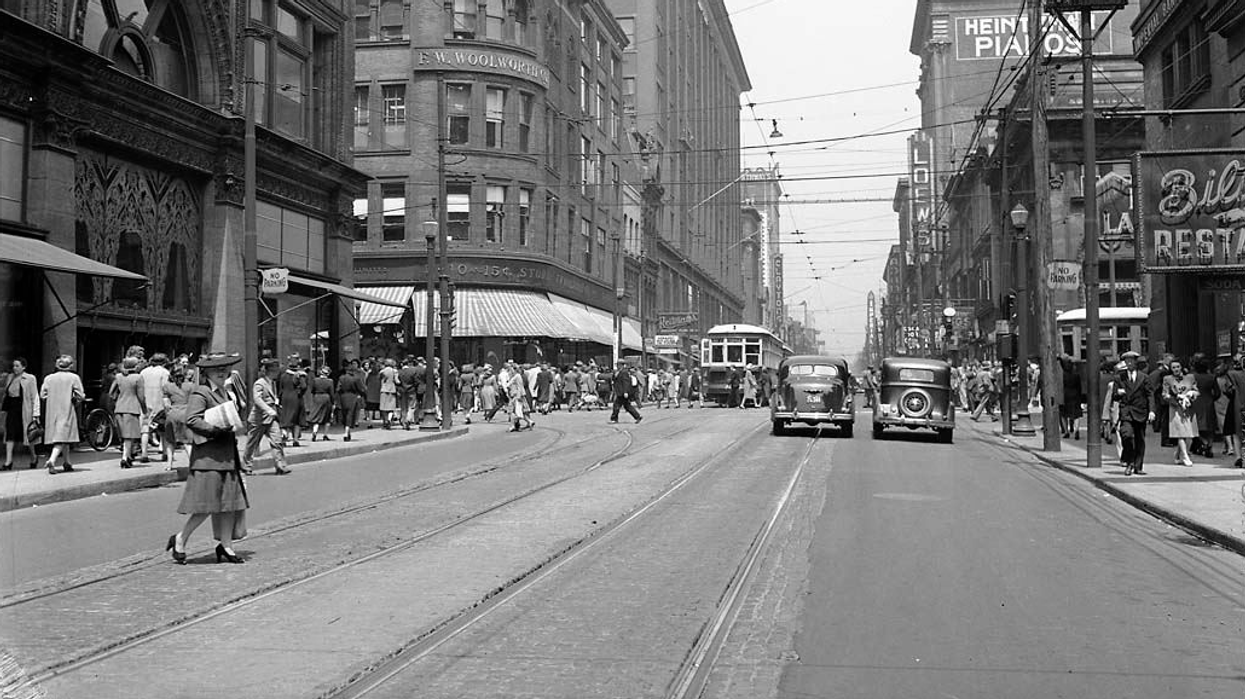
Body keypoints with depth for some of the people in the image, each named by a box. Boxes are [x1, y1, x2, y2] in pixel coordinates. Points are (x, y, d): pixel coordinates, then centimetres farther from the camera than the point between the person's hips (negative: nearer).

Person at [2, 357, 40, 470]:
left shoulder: (30, 379, -5)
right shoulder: (10, 378, 9)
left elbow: (34, 397, -6)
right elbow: (6, 394, 17)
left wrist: (35, 414, -11)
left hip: (24, 410, -4)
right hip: (11, 409, 4)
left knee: (27, 434, 6)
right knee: (10, 435, -4)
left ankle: (33, 457, 27)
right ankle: (8, 461, -6)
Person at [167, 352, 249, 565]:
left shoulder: (224, 393, 18)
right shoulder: (200, 394, -9)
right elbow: (191, 420, -20)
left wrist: (233, 425, 13)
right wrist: (215, 429, -23)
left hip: (227, 457, 9)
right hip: (208, 457, -9)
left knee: (230, 501, 8)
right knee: (206, 505, -6)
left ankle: (226, 546, 14)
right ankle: (180, 540, 10)